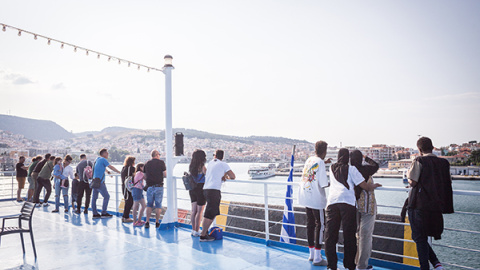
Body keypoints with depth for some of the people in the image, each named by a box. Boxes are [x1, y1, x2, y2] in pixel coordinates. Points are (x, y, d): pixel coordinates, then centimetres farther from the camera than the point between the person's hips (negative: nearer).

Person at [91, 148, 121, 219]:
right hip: (100, 182, -9)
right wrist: (119, 172, 8)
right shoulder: (103, 159, -9)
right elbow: (111, 167, -3)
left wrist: (108, 172, 49)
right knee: (106, 196, -2)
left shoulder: (97, 159, 16)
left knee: (94, 197, 7)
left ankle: (95, 213, 10)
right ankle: (104, 213, -1)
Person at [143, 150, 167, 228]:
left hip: (150, 186, 3)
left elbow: (145, 176, 9)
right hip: (159, 186, -3)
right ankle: (157, 222, 9)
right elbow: (165, 174, -8)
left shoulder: (147, 163, 7)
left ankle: (147, 222, 8)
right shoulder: (161, 162, -3)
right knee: (158, 205, 6)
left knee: (149, 205, 12)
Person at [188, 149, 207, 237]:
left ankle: (193, 230, 21)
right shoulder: (202, 166, -15)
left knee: (193, 210, 13)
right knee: (199, 211, 2)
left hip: (192, 189, 7)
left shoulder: (191, 166, 7)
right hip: (200, 189, -7)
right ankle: (196, 231, 7)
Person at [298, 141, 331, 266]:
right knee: (320, 225, 2)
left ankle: (312, 254, 26)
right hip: (316, 199, -7)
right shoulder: (320, 163, -15)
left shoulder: (309, 159, 7)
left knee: (310, 224, 15)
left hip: (305, 197, 7)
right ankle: (317, 258, 4)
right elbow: (323, 184, -18)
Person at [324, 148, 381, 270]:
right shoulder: (351, 169, 8)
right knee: (349, 236, 5)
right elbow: (364, 185, 3)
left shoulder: (332, 168, 21)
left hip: (332, 202, 3)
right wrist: (373, 186, 24)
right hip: (347, 202, -3)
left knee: (330, 235, 5)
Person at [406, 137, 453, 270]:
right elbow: (449, 183, 13)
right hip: (436, 207, 6)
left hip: (419, 205, -6)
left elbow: (412, 182, -14)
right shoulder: (444, 163, 7)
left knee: (420, 238, 4)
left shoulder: (419, 161, -10)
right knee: (423, 237, 20)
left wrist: (408, 174, 6)